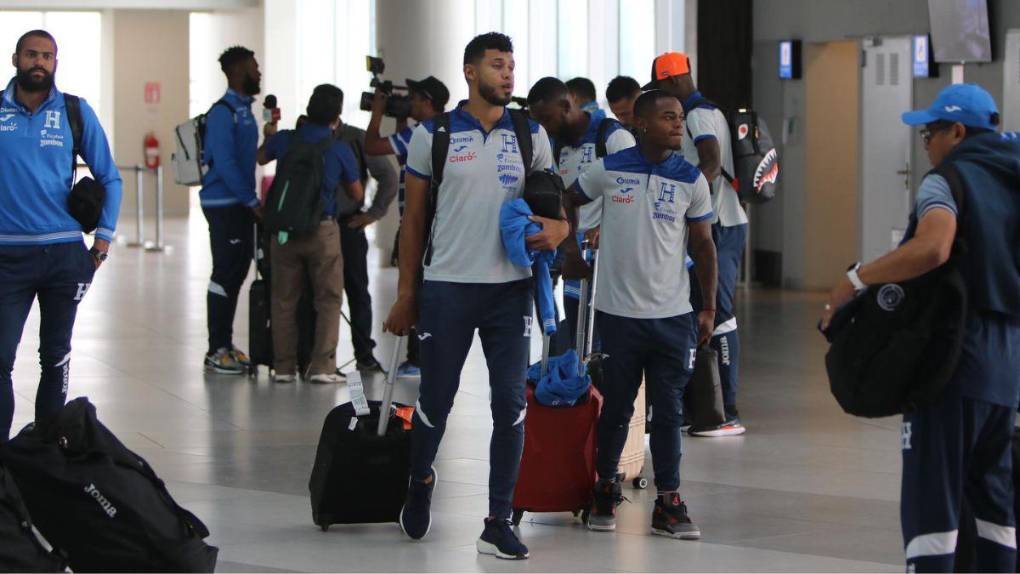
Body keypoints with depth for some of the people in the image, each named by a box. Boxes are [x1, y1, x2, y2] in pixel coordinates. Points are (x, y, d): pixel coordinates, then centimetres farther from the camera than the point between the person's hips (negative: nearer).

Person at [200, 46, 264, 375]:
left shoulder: (244, 110, 15)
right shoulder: (223, 113, -14)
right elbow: (224, 163, -20)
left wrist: (252, 202, 14)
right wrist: (252, 202, -18)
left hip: (240, 204, 9)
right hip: (224, 204, -9)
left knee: (236, 272, 11)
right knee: (225, 274, -7)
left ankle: (224, 345, 18)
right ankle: (217, 351, -3)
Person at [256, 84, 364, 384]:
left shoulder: (284, 140, -1)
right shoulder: (340, 149, -8)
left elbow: (261, 158, 22)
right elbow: (357, 195, 3)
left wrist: (270, 135, 42)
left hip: (284, 228, 3)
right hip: (322, 229, -3)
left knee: (284, 300, 11)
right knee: (328, 300, 6)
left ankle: (284, 366, 12)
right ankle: (322, 367, -1)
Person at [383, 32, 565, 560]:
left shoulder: (531, 135, 6)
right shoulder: (433, 135, 0)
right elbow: (414, 219, 4)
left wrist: (558, 228, -12)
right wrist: (406, 294, 2)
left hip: (511, 287, 2)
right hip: (447, 286, -2)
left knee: (510, 405, -1)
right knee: (436, 400, 6)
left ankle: (498, 524, 7)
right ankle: (420, 480, 36)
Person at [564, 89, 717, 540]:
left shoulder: (691, 180, 1)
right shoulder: (609, 170, -2)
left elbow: (703, 245, 6)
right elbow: (566, 203, 14)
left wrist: (709, 307, 4)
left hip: (673, 315, 1)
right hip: (618, 312, -1)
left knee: (668, 410, 2)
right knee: (616, 406, 8)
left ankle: (668, 503, 8)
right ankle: (605, 490, 24)